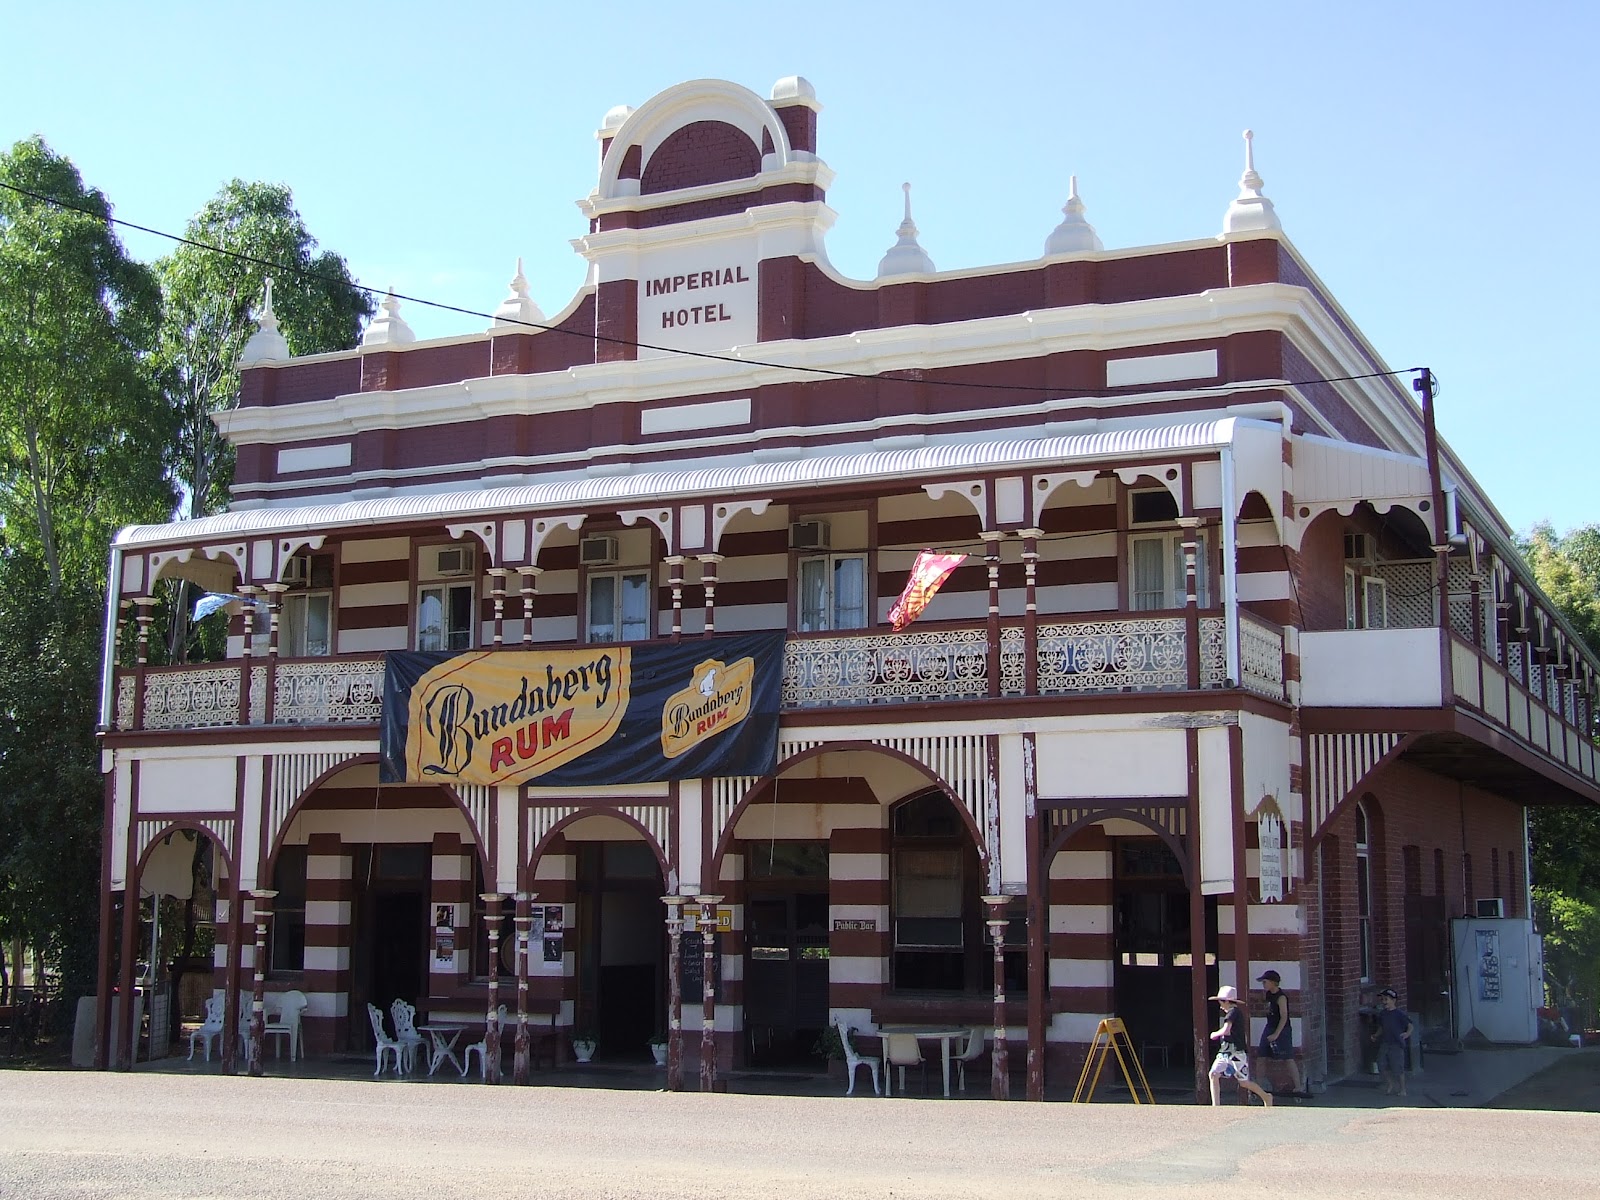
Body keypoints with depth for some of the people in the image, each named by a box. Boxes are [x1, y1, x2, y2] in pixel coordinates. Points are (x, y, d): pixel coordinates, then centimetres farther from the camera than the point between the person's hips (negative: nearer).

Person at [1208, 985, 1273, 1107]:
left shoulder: (1233, 1012, -15)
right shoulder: (1237, 1012, 14)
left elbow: (1226, 1030, -26)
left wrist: (1214, 1034, -10)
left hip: (1237, 1053, -9)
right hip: (1225, 1053, 9)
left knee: (1244, 1082, -2)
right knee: (1214, 1074, 2)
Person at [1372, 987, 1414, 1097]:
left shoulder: (1399, 1014, -11)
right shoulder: (1382, 1014, 9)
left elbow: (1411, 1026, -12)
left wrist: (1407, 1034, -29)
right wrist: (1376, 1035, 10)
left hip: (1396, 1044, -6)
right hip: (1384, 1044, 6)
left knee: (1397, 1068, -2)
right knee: (1382, 1066, 4)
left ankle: (1402, 1089, 13)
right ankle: (1390, 1084, 25)